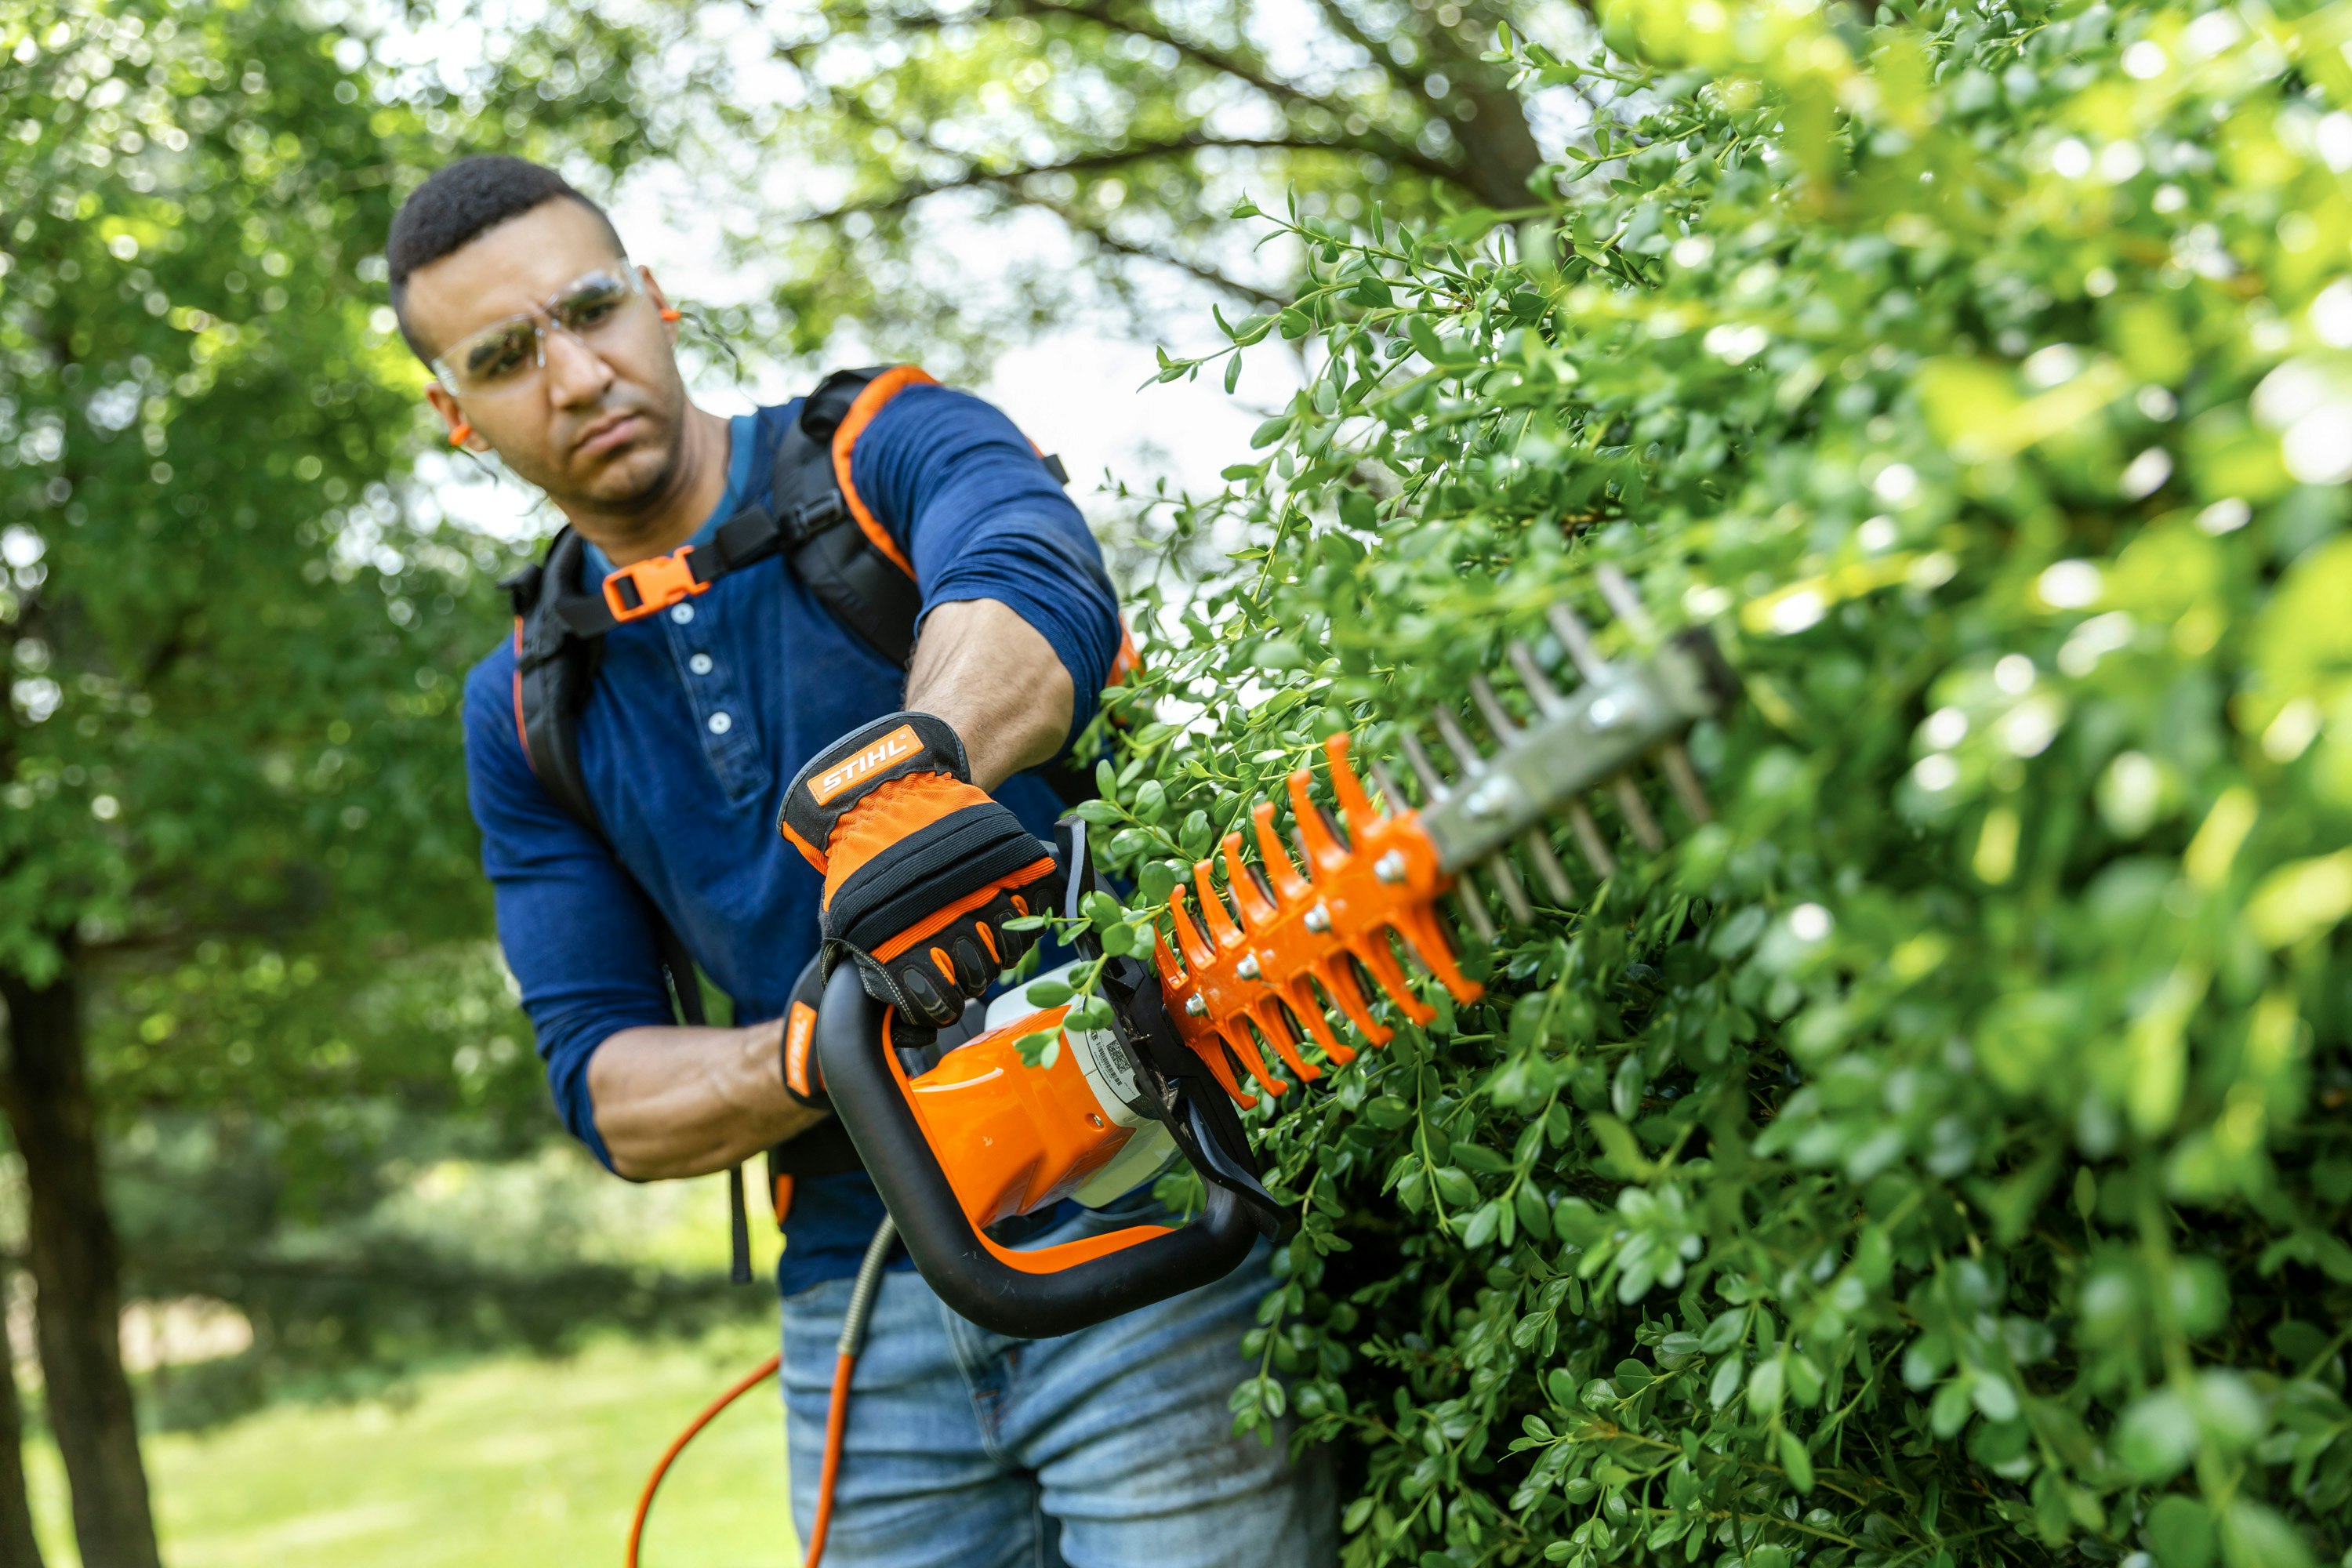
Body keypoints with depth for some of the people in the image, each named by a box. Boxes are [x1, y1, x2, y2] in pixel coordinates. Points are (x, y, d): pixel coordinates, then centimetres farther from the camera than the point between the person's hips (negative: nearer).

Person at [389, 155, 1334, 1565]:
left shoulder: (896, 451, -1)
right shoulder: (528, 714, 11)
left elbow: (1039, 590, -25)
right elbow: (605, 1086, 5)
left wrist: (897, 767, -47)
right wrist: (807, 1064, -17)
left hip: (1143, 1232, -4)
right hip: (866, 1325, 4)